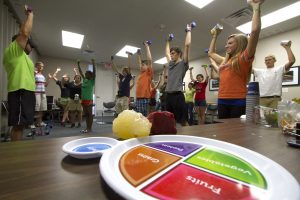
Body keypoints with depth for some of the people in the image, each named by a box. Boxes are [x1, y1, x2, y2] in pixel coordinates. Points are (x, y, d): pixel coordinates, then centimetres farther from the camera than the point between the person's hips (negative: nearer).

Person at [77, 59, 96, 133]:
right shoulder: (84, 80, 13)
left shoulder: (92, 81, -4)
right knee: (86, 114, 11)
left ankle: (90, 128, 6)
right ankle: (87, 127, 19)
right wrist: (78, 65, 24)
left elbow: (94, 72, -13)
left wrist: (93, 63, -17)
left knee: (90, 114, -1)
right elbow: (81, 72, 23)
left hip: (89, 100, -7)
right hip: (83, 99, 7)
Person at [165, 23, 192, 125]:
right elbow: (166, 53, 33)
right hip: (169, 95, 7)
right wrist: (168, 41, 43)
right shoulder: (171, 64, 18)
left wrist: (188, 31, 8)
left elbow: (187, 45, -4)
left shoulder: (183, 63, 0)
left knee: (182, 121, -1)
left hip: (177, 95, -7)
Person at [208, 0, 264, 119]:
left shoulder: (244, 58, 1)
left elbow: (255, 31, -11)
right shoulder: (225, 61, 20)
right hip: (222, 101, 6)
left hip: (238, 102, -6)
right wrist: (215, 36, 38)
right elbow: (211, 53, 36)